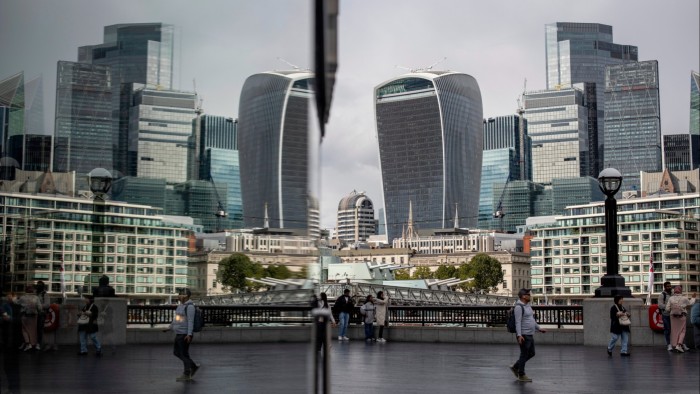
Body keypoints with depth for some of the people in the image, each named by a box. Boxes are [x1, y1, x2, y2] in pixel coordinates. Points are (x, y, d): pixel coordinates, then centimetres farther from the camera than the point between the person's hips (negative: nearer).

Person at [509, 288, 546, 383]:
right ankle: (521, 375, 11)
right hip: (524, 336, -10)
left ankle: (515, 367, 25)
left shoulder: (528, 306, 14)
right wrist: (519, 335, -27)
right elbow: (518, 322, -21)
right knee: (524, 355, 0)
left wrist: (539, 328, 23)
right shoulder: (519, 307, -16)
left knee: (531, 353, 15)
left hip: (530, 335, 10)